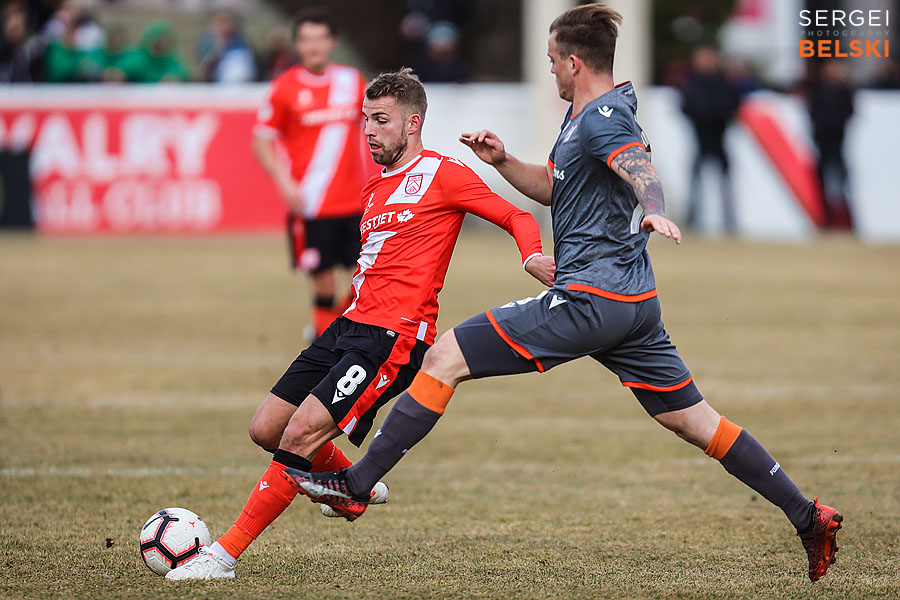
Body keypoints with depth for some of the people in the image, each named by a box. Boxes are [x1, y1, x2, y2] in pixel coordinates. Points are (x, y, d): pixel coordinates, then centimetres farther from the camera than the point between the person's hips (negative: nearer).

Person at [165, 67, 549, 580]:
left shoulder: (441, 174, -3)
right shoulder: (375, 189, 21)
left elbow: (517, 218, -5)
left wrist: (533, 257, -24)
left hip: (394, 338, -9)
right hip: (350, 326, 9)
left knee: (302, 433, -19)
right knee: (266, 428, 5)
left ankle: (225, 556, -17)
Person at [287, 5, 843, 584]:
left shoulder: (602, 119, -12)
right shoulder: (584, 117, 18)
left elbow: (641, 170, -32)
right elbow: (555, 187, 31)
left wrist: (654, 209, -53)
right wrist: (503, 161, 14)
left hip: (590, 298, -10)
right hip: (635, 298, 10)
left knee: (445, 358, -8)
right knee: (691, 418, 14)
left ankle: (356, 486, -9)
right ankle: (808, 517, 12)